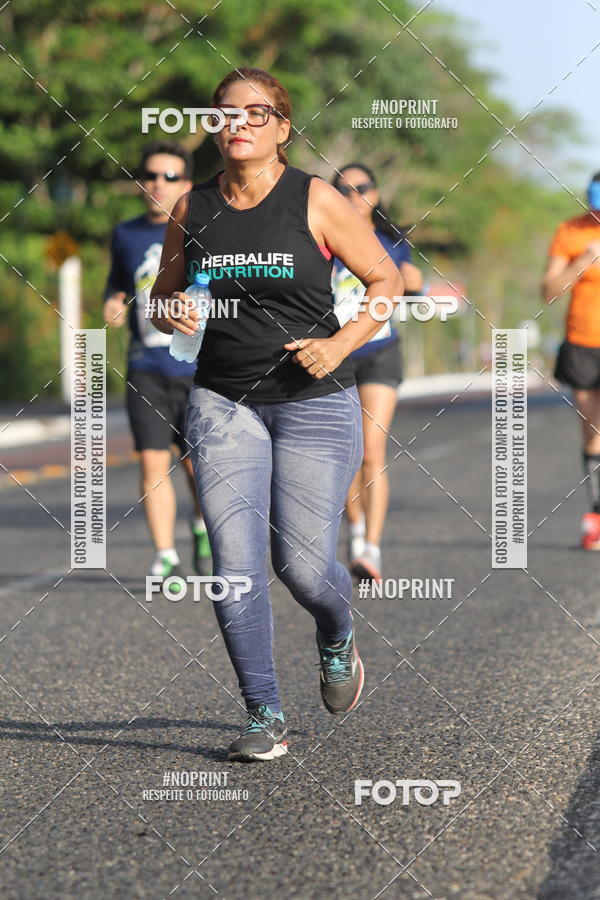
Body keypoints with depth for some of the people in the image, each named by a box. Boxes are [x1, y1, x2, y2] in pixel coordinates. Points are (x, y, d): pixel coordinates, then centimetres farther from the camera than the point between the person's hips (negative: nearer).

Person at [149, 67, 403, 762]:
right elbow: (162, 300, 16)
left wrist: (340, 344, -13)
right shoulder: (193, 210, 5)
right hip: (223, 401, 3)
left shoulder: (316, 202, -5)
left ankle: (337, 640, 33)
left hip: (315, 401, -2)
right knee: (234, 562, -10)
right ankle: (265, 717, 0)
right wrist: (173, 314, -8)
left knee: (302, 565, -3)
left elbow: (387, 281, 1)